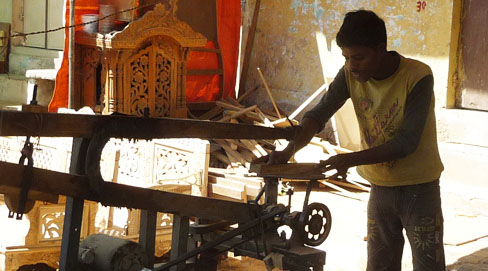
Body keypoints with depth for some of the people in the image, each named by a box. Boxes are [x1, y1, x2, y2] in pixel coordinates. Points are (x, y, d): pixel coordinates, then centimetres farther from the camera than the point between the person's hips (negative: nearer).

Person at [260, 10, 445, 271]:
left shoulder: (418, 77, -22)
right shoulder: (351, 73, -9)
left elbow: (406, 142, -24)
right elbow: (319, 113, -13)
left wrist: (350, 160, -31)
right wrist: (289, 150, -31)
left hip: (420, 189, -4)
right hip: (380, 187, 4)